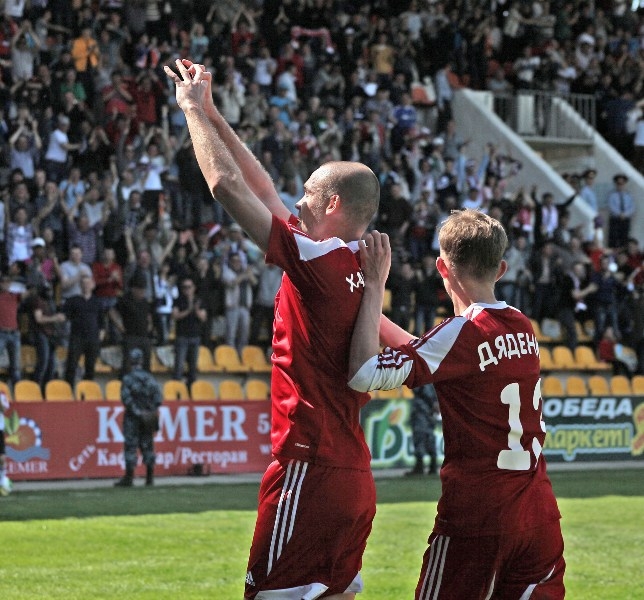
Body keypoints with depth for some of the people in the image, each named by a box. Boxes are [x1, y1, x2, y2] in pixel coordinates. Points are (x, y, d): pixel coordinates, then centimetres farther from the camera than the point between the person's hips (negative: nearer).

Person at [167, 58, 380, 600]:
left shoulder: (318, 261, -12)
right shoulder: (361, 267, 12)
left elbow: (227, 184, -9)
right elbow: (262, 189, 20)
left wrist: (194, 108, 4)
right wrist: (210, 113, 23)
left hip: (310, 469, -9)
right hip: (355, 474, 9)